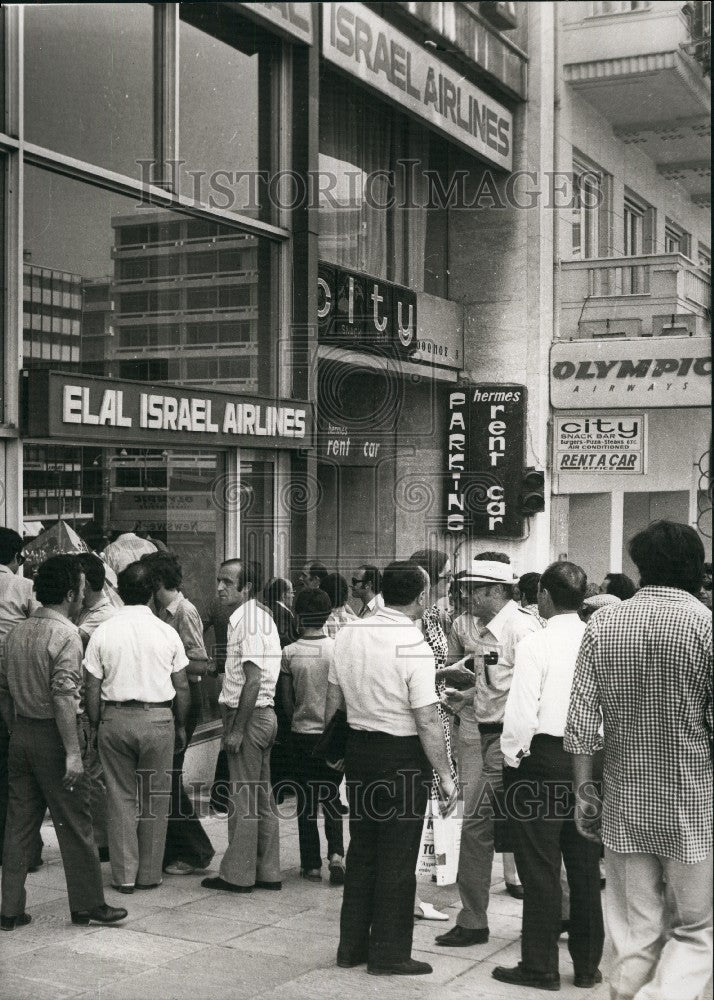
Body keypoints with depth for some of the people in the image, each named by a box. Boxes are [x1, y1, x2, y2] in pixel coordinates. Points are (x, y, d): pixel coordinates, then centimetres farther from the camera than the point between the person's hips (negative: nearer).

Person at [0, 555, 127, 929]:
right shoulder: (66, 635, -15)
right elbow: (63, 696, -22)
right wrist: (72, 752, -21)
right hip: (52, 735, -7)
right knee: (75, 825, 4)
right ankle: (88, 903, 13)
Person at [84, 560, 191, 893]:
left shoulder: (102, 633, -2)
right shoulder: (167, 633, -2)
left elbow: (93, 689, -1)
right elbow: (182, 687, 1)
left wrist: (96, 725, 10)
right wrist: (181, 726, 12)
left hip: (115, 718, 1)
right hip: (158, 718, -1)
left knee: (120, 795, 9)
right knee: (155, 797, 9)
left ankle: (124, 875, 13)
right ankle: (149, 874, 15)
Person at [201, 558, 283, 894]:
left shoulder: (246, 620, -16)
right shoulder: (261, 616, 14)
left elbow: (253, 680, -22)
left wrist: (236, 729, -20)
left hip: (249, 716, -10)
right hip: (264, 715, 10)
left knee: (243, 799, -1)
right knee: (262, 797, 13)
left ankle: (237, 874, 7)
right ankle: (267, 872, 20)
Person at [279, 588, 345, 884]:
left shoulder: (289, 653, -8)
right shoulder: (338, 649, -8)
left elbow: (286, 700, -1)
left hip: (302, 734, -1)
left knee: (307, 801, 10)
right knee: (331, 797, 15)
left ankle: (311, 864, 14)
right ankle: (336, 853, -2)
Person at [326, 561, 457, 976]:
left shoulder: (348, 635, 2)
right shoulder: (414, 647, -18)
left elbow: (333, 702, 11)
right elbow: (428, 722, -18)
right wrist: (445, 776, -10)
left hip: (358, 748, 7)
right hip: (402, 756, -6)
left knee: (362, 849, 17)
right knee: (397, 859, 5)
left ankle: (352, 945, 26)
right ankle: (389, 953, 15)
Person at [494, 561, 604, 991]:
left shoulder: (535, 645, -13)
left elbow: (522, 715, -16)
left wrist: (512, 760, -1)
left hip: (543, 758, -5)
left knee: (541, 868, 4)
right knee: (586, 868, 14)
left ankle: (540, 967, 12)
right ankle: (588, 964, 24)